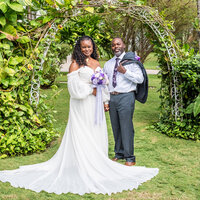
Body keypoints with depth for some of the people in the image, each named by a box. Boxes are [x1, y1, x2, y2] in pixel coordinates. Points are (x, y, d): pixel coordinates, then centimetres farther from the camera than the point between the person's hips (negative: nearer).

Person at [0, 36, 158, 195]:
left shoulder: (96, 63, 12)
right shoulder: (76, 64, -7)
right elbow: (73, 86, -14)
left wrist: (104, 101, 13)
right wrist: (90, 90, -14)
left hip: (95, 104, 7)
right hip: (82, 106, -7)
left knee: (97, 133, 10)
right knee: (83, 135, -3)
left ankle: (96, 164, 21)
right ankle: (82, 169, 4)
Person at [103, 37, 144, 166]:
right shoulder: (108, 64, 15)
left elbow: (140, 79, -9)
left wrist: (125, 71, -18)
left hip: (126, 97, -5)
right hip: (112, 97, 5)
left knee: (126, 127, -6)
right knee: (116, 128, 12)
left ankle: (129, 157, 4)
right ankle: (119, 153, 25)